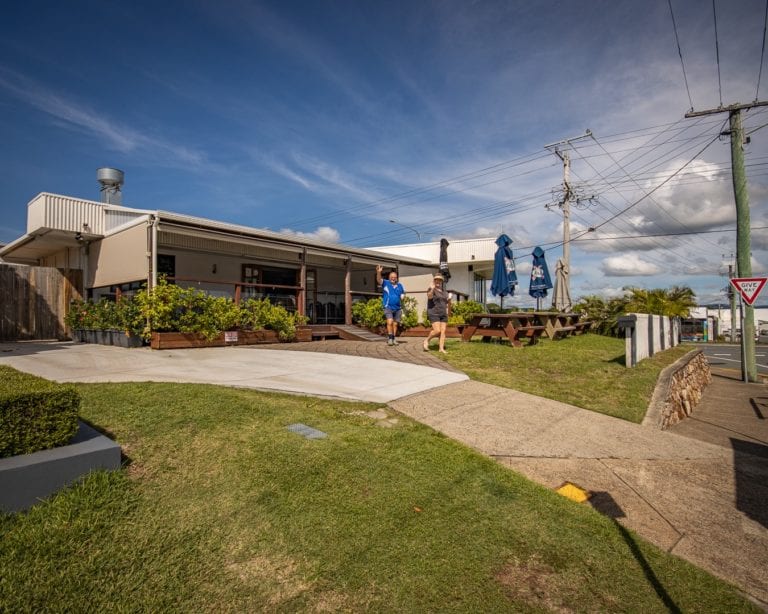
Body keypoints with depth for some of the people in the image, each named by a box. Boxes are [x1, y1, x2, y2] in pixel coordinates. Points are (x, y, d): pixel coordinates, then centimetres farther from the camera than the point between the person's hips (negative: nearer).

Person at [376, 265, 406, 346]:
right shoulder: (385, 283, 0)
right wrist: (378, 272, -36)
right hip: (388, 307, -3)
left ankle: (393, 338, 19)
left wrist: (402, 298, 1)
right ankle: (390, 338, -8)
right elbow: (378, 280, -18)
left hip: (398, 308, 4)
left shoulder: (400, 285, 9)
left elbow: (403, 294, 23)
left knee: (395, 324, 8)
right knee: (390, 322, -19)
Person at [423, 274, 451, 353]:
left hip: (443, 314, 6)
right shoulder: (431, 289, -5)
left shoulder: (444, 291, 15)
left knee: (443, 331, -2)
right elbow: (429, 296, -28)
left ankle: (441, 348, 1)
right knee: (437, 331, -15)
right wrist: (432, 288, -43)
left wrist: (449, 300, -1)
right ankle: (426, 340, 8)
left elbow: (448, 302, 20)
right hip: (434, 313, -6)